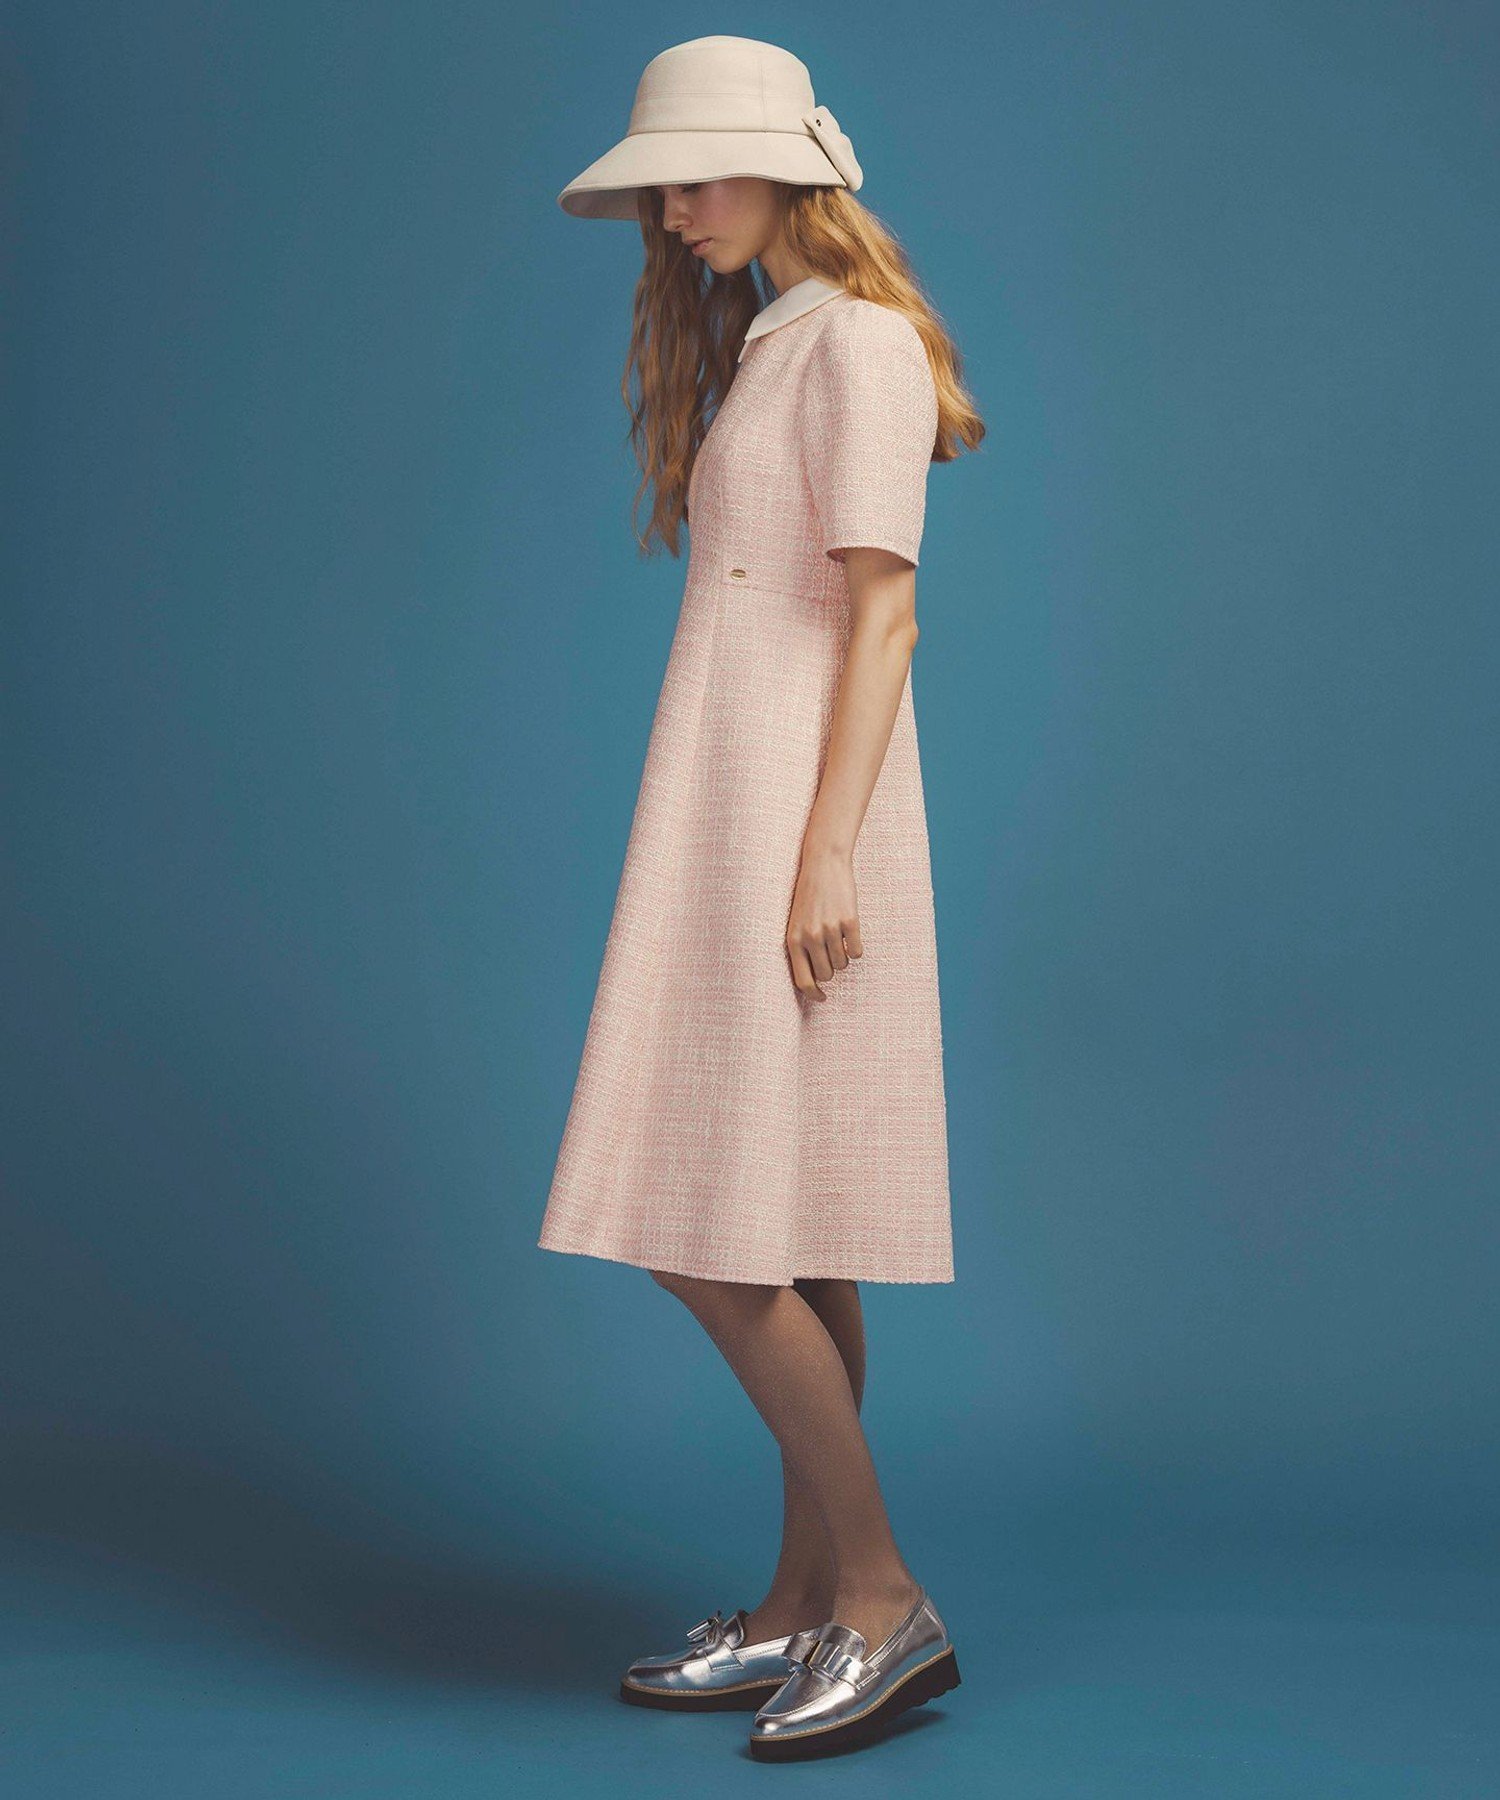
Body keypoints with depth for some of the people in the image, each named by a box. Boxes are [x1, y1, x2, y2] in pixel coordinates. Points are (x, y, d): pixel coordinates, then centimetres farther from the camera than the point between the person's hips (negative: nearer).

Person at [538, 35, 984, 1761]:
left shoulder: (860, 343, -6)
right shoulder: (761, 346, 21)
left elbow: (881, 612, -14)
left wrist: (827, 849, -21)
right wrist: (764, 848, 14)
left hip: (798, 810, -9)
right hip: (728, 818, 9)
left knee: (724, 1236, -10)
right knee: (775, 1243, 9)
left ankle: (881, 1598, -1)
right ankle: (803, 1608, 16)